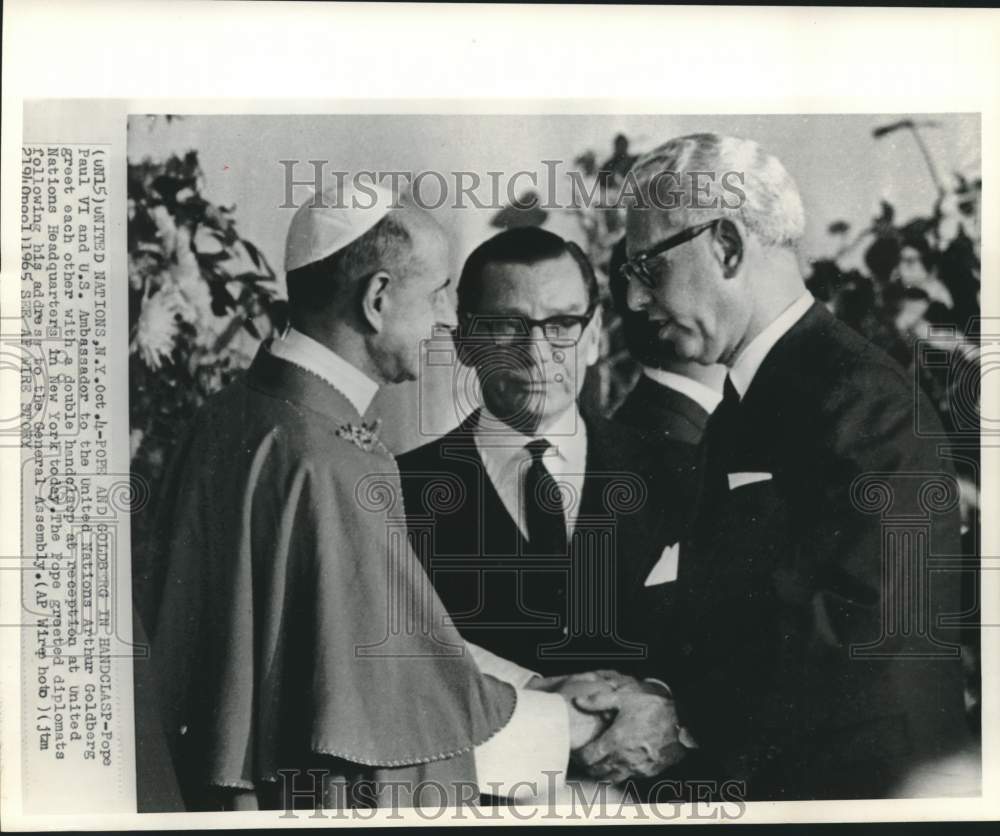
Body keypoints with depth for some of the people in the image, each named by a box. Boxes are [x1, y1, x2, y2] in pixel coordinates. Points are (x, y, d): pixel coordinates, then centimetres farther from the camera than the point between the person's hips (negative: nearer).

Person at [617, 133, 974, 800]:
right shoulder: (740, 411, 9)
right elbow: (724, 604, 9)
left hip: (859, 778, -8)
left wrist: (678, 709, -20)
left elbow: (858, 629, -26)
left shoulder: (862, 398, -19)